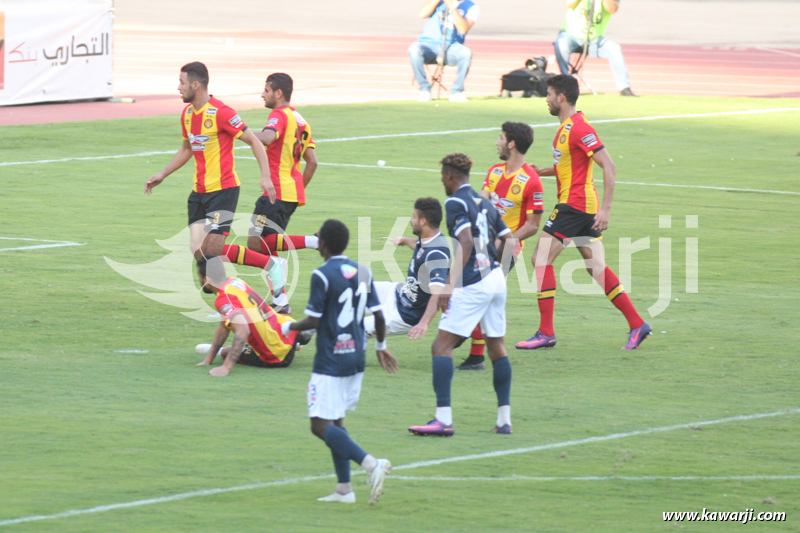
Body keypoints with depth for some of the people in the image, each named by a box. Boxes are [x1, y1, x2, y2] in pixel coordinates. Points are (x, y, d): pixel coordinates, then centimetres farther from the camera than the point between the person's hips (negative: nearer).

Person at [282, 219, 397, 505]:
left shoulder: (322, 275, -14)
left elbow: (313, 321, -14)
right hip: (356, 359, 8)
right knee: (336, 421, 18)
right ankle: (344, 489, 14)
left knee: (321, 425, -7)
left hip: (330, 361, -8)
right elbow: (379, 316, 8)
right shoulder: (362, 272, 6)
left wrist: (288, 326, 5)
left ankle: (371, 463, -26)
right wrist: (381, 346, 24)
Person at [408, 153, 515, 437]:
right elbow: (508, 240, 17)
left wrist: (449, 285, -20)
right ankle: (504, 419, 16)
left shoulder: (456, 202, -7)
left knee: (441, 346, -7)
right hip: (496, 280, 8)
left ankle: (443, 419, -16)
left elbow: (466, 242, -19)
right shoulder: (484, 202, 16)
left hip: (473, 285, -8)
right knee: (497, 346, 17)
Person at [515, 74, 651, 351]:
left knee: (541, 258, -8)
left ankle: (546, 333, -8)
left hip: (574, 204, -10)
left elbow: (609, 167, -20)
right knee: (597, 268, 10)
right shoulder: (566, 127, 14)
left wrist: (605, 209, -24)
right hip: (584, 206, 10)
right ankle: (637, 324, 10)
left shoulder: (579, 128, -16)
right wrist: (540, 172, 17)